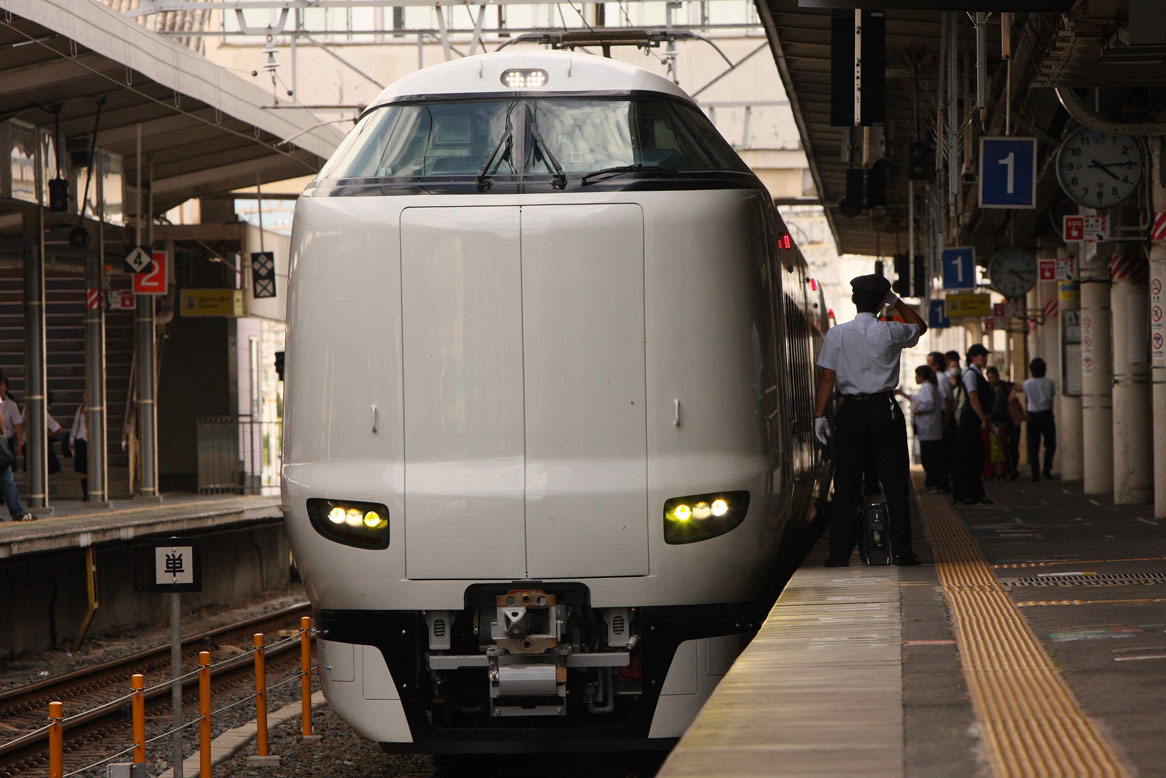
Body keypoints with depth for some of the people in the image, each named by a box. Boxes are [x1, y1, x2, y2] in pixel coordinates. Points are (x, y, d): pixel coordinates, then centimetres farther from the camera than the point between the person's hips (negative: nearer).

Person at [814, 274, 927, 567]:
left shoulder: (836, 334, -3)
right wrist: (895, 301, 18)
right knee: (895, 483, 5)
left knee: (846, 485, 4)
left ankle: (840, 552, 1)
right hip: (885, 410, -1)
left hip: (851, 411, 1)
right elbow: (920, 326, 18)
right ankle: (901, 550, 3)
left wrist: (821, 414, 0)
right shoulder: (890, 332, -4)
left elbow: (827, 378, -4)